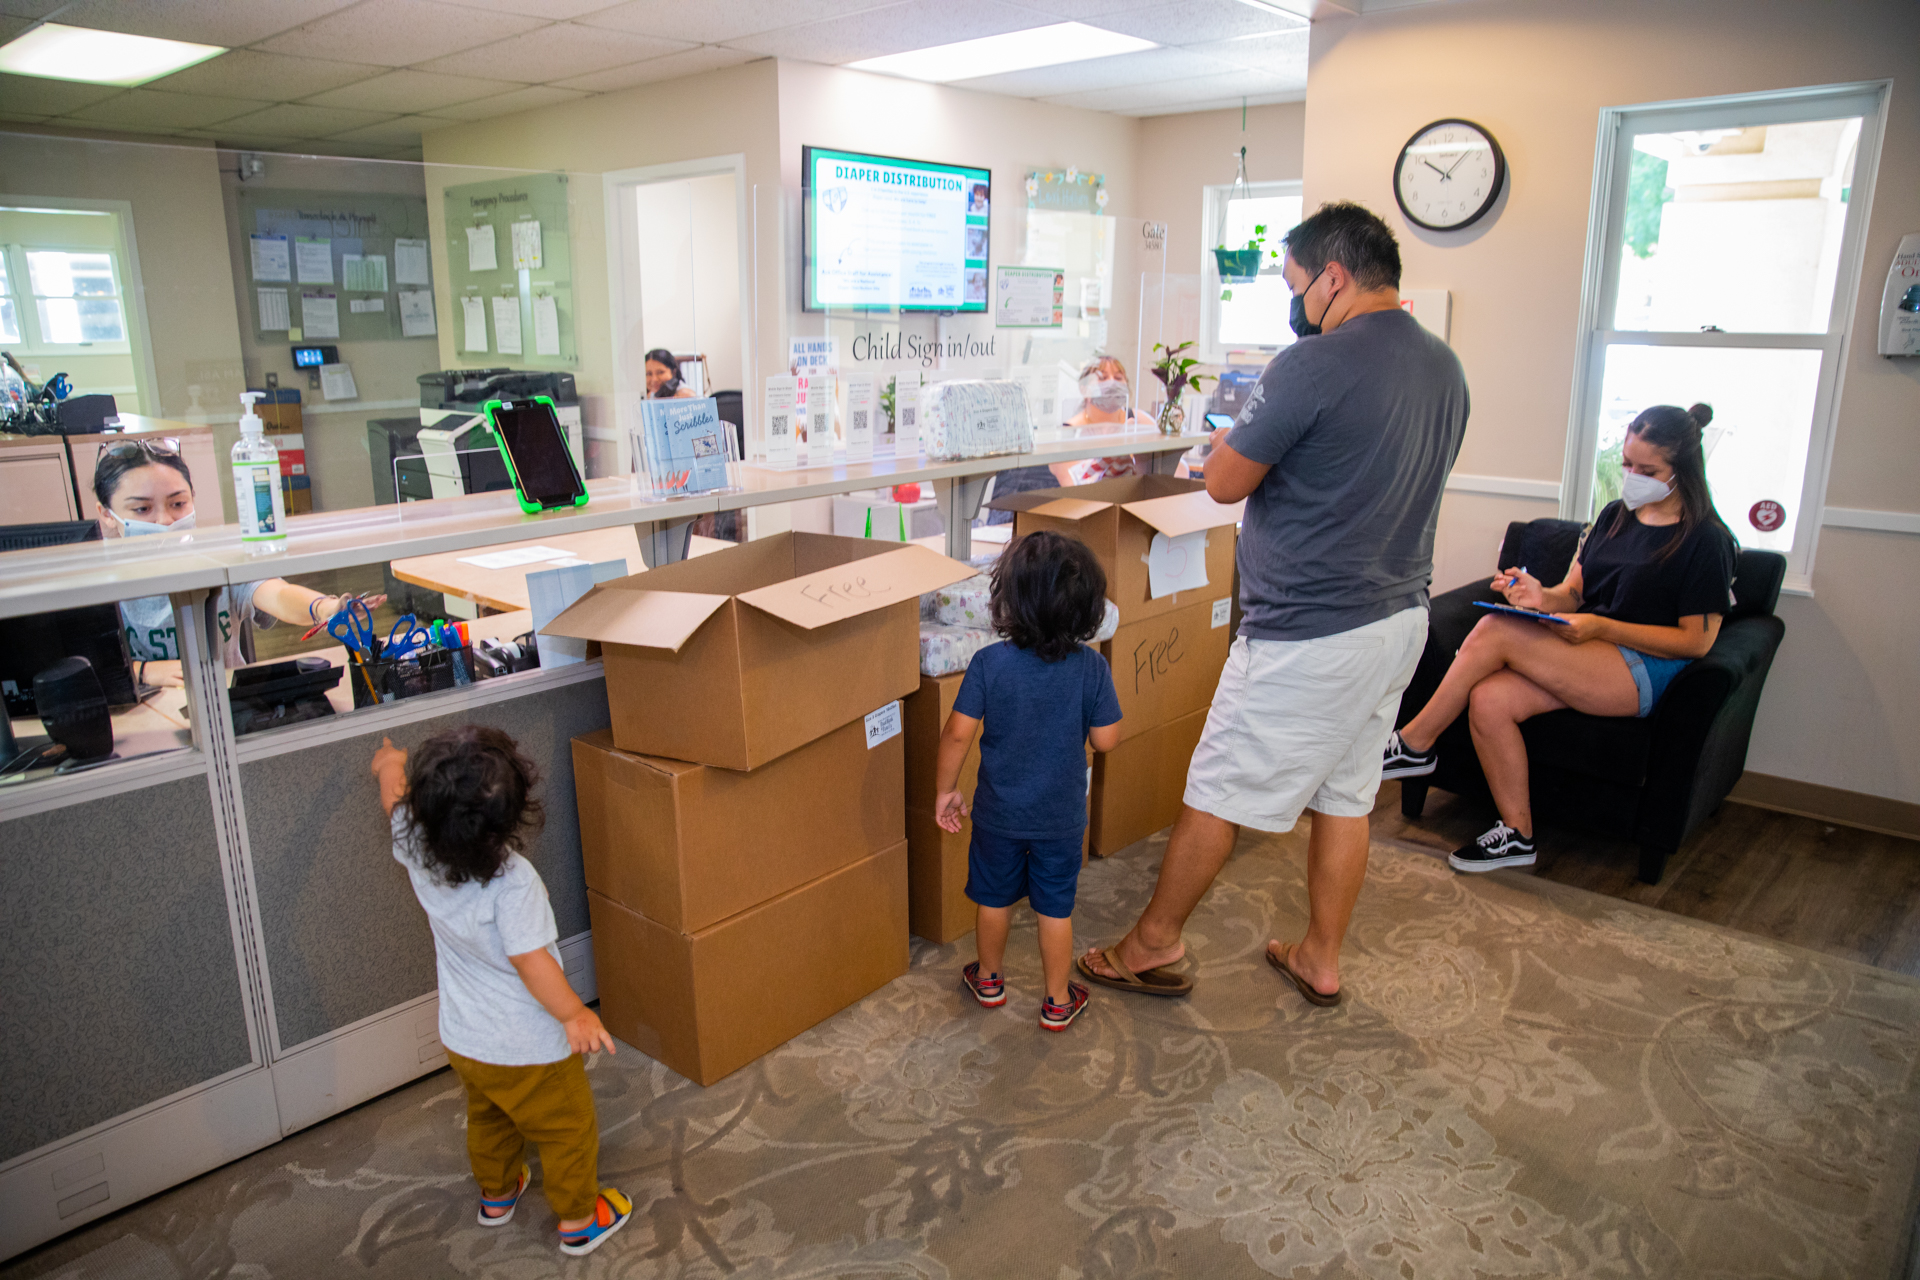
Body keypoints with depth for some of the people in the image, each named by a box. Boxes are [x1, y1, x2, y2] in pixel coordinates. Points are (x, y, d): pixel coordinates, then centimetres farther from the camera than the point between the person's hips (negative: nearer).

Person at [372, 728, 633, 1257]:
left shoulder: (418, 849, -15)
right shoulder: (512, 881, -34)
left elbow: (396, 799, 6)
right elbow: (530, 960, -32)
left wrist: (390, 765, 26)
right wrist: (575, 1015, -22)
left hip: (462, 1039, 7)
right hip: (526, 1047, -7)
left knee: (488, 1118, 33)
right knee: (567, 1130, 18)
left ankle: (496, 1194, 55)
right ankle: (579, 1221, 34)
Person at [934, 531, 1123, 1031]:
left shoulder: (989, 663, -18)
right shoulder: (1092, 667, -17)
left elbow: (958, 733, -16)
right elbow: (1106, 740, -11)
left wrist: (945, 790, -2)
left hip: (999, 812, 0)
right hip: (1062, 816, 0)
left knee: (994, 899, 21)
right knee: (1055, 909, 15)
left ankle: (989, 980, 42)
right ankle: (1058, 1002, 29)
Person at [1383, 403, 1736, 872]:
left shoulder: (1706, 539, -4)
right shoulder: (1615, 515, 16)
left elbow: (1697, 640, -8)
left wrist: (1601, 627, -17)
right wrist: (1541, 595, -11)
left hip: (1645, 670, -7)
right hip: (1582, 656, 7)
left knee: (1495, 631, -26)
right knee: (1489, 699, -24)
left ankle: (1415, 743, -13)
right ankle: (1516, 832, -10)